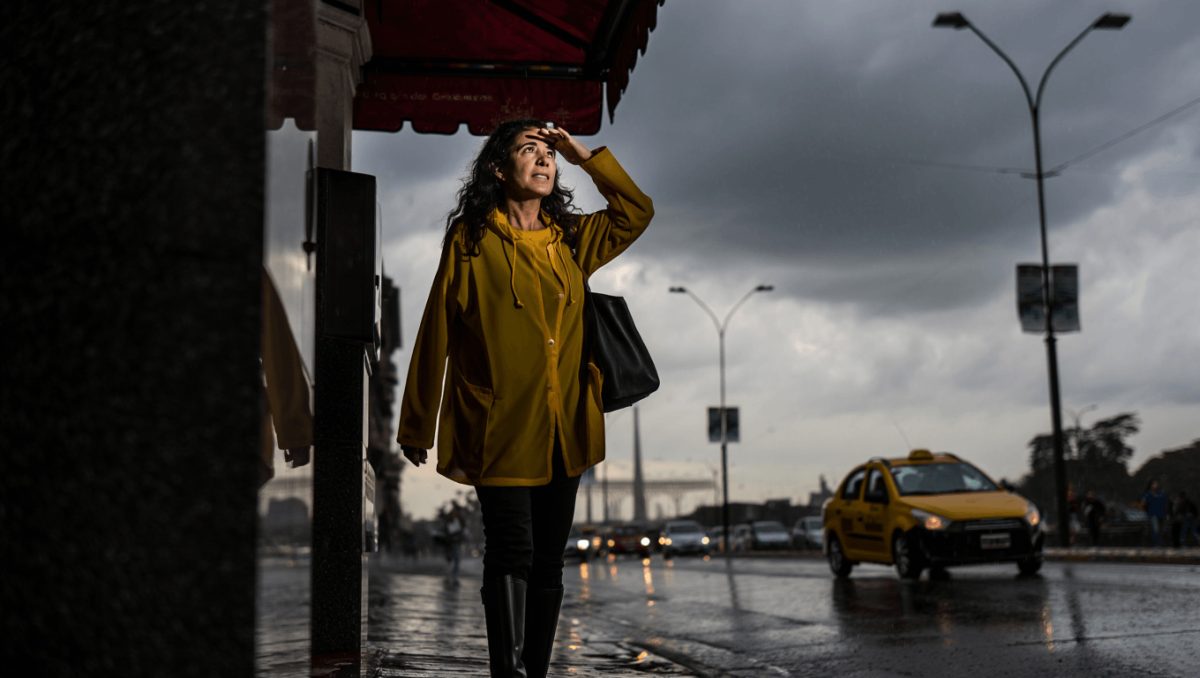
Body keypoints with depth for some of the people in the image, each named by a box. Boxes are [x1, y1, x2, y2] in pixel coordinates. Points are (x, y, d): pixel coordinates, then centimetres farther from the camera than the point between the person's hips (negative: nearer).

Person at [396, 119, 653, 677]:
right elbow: (436, 336, 1)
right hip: (500, 431, -5)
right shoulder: (471, 239, 1)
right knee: (512, 553, -13)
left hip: (562, 432, 5)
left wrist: (585, 157, 12)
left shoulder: (570, 240, 14)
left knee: (548, 561, 8)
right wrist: (416, 427, 2)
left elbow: (637, 212, 23)